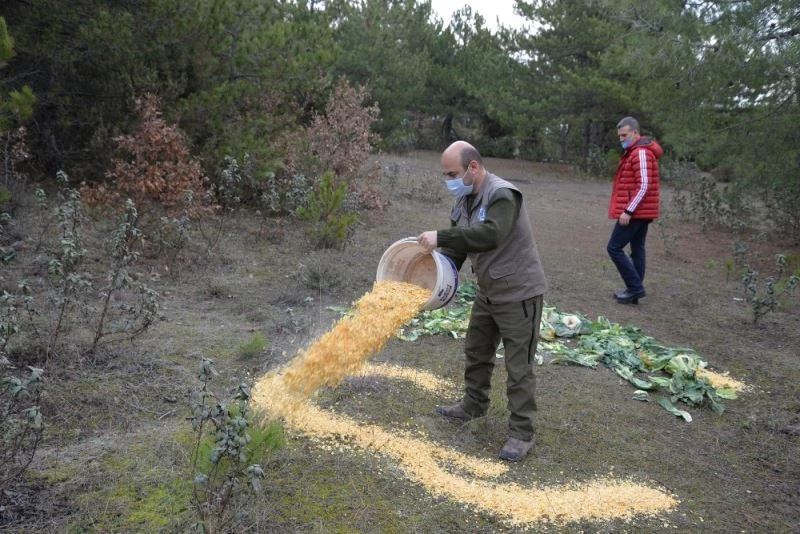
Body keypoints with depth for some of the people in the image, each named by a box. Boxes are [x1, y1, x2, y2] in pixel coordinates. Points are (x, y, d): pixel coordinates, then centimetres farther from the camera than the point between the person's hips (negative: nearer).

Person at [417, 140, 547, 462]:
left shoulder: (502, 195, -24)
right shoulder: (463, 201, 2)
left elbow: (490, 234, -41)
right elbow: (457, 246, 5)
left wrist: (440, 237, -39)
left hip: (519, 294, -9)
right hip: (488, 292, 9)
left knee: (518, 367, -2)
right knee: (476, 352, 22)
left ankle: (521, 433, 10)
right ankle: (474, 405, 42)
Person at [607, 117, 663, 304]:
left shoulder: (641, 153, -16)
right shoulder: (634, 152, 16)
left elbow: (644, 186, -22)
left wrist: (628, 211, -24)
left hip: (635, 212, -10)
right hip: (641, 211, 10)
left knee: (614, 247, -7)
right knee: (637, 250, 10)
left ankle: (635, 287, -4)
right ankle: (635, 289, 15)